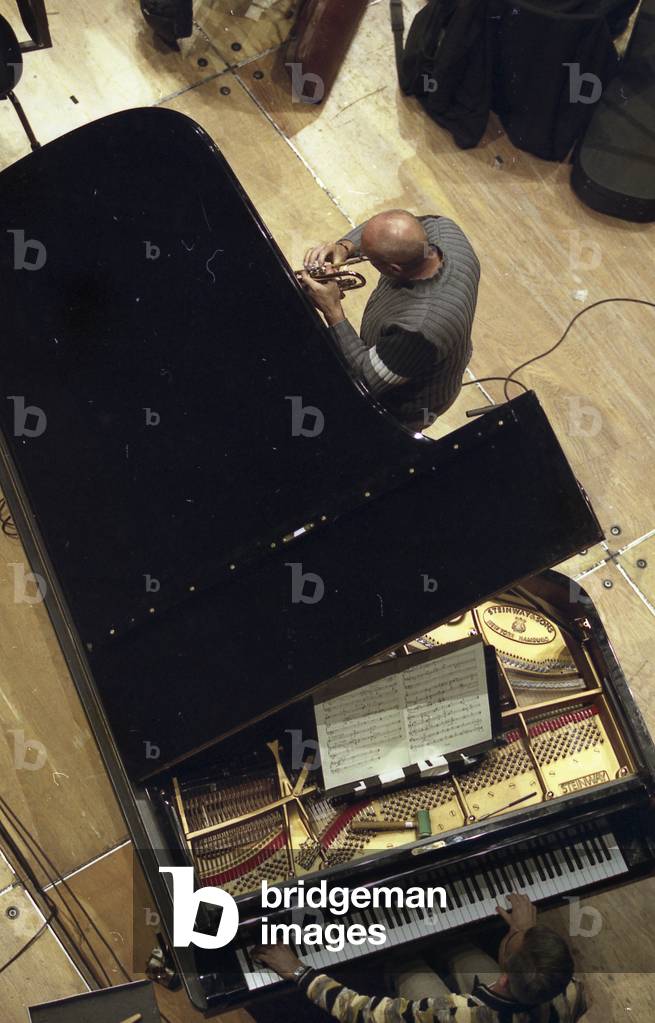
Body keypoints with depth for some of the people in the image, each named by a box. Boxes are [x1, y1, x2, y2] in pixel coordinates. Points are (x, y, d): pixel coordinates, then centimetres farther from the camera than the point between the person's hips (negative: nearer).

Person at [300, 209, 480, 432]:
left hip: (407, 409, -7)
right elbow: (382, 231, -7)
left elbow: (366, 379, -32)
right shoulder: (445, 229, -26)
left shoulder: (417, 328, -48)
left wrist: (332, 312, -32)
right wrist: (345, 246, -24)